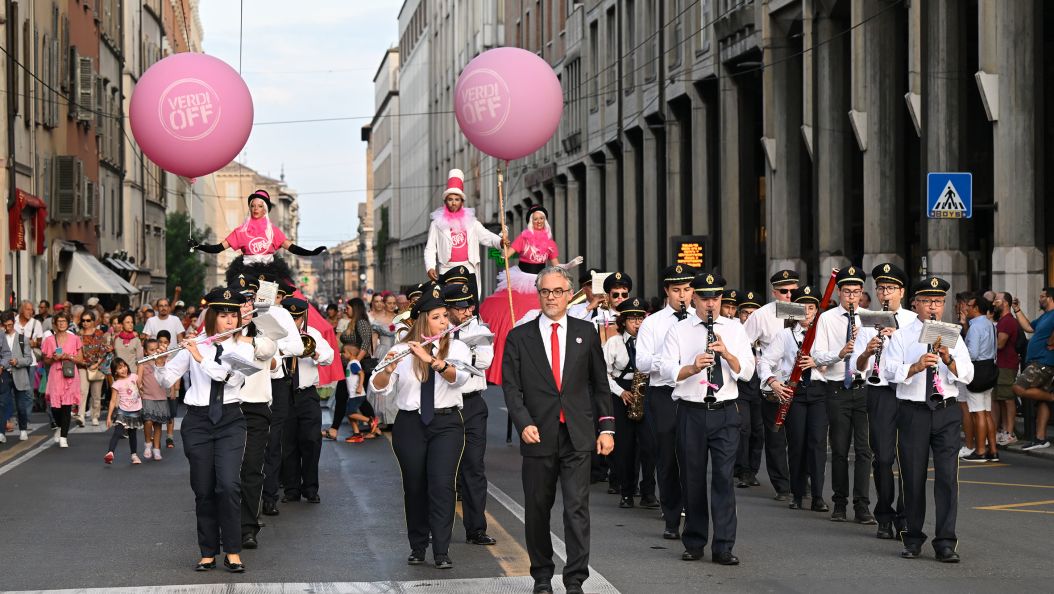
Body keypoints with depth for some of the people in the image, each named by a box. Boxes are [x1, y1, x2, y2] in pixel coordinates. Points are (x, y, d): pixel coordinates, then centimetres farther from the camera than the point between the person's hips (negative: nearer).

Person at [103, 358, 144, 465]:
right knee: (117, 432, -19)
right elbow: (113, 401, -10)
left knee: (132, 434, 16)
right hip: (123, 411, -4)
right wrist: (109, 417, -12)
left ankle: (134, 455, 27)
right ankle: (110, 453, -32)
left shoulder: (134, 377, -2)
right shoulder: (116, 384, -11)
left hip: (136, 411, 4)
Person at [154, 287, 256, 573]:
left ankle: (233, 552, -7)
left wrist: (202, 358, -21)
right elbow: (166, 381, 3)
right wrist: (161, 363, -17)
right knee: (203, 490, 2)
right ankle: (208, 553, 11)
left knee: (228, 485, -15)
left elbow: (234, 377, -16)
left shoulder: (243, 349, 3)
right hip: (198, 420, 1)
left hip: (229, 420, -1)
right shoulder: (192, 346, 3)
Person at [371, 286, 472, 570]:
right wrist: (387, 369, -28)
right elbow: (379, 387, -6)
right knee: (414, 487, 6)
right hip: (410, 424, 1)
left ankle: (442, 552, -11)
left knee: (442, 484, -11)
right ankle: (417, 547, 18)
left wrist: (431, 360, -33)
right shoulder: (402, 350, 2)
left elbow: (459, 376, -18)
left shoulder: (457, 347, 2)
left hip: (446, 423, -1)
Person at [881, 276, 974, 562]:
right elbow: (890, 372, -8)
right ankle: (913, 539, 18)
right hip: (912, 412, -1)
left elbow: (967, 375, 1)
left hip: (947, 412, 1)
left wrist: (948, 360, -17)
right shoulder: (901, 337, 5)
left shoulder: (953, 337, 11)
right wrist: (916, 366, -25)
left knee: (947, 477, -7)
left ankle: (945, 543, -5)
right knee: (913, 477, 5)